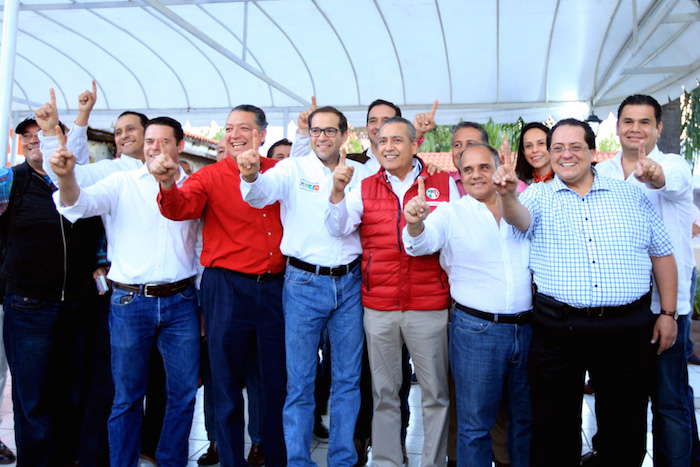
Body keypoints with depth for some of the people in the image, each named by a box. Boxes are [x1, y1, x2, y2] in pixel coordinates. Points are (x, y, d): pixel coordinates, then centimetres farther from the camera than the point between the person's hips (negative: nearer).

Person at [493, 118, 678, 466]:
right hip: (558, 329, -1)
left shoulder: (632, 196, 10)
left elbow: (662, 254, 12)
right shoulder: (539, 197, 5)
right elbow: (520, 218, -18)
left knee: (625, 427, 13)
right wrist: (508, 195, -39)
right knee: (554, 426, 10)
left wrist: (668, 313, 7)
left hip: (627, 329, 2)